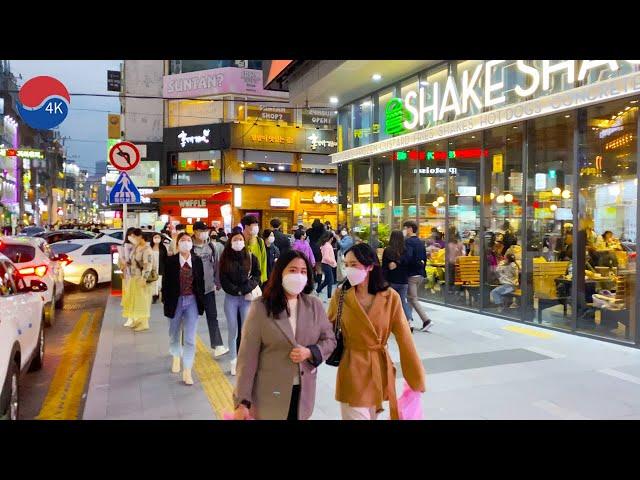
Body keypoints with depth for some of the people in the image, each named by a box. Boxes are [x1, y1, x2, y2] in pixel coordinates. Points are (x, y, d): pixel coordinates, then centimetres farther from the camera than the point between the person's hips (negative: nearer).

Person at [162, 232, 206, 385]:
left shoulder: (197, 260, -2)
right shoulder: (171, 261, -7)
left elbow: (201, 282, 3)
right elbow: (165, 282, -4)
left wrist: (201, 302, 2)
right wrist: (166, 302, -7)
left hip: (192, 301, 0)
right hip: (176, 301, 0)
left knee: (190, 338, -2)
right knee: (174, 334, 20)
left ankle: (187, 371, 6)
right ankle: (176, 357, 49)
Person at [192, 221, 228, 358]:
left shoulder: (211, 247, 5)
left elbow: (216, 265, 10)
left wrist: (217, 282, 7)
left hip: (209, 287, 3)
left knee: (212, 316, 1)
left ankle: (217, 346, 1)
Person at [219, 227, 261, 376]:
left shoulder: (251, 257, 1)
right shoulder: (225, 258, 1)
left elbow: (257, 275, 3)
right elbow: (223, 279, 0)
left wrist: (246, 289, -10)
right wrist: (236, 290, -9)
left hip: (247, 297, 0)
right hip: (230, 298, 1)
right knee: (233, 331, 5)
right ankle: (234, 362, 15)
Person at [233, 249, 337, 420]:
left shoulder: (314, 305, 0)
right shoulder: (261, 308, -11)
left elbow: (329, 340, 7)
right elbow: (248, 357, -11)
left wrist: (309, 352, -14)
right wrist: (242, 401, -13)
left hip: (304, 392, 3)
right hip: (269, 394, -3)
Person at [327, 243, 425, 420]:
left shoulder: (391, 297, -9)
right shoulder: (341, 295, -8)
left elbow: (405, 339, -6)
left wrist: (416, 378, -3)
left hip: (381, 370, 2)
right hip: (352, 371, -2)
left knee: (373, 416, 20)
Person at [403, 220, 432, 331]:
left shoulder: (408, 241, -12)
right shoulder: (421, 242, 14)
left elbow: (408, 258, -25)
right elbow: (424, 258, 16)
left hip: (411, 274, -9)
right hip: (421, 274, 9)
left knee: (413, 299, -3)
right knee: (410, 297, 17)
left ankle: (426, 320, -9)